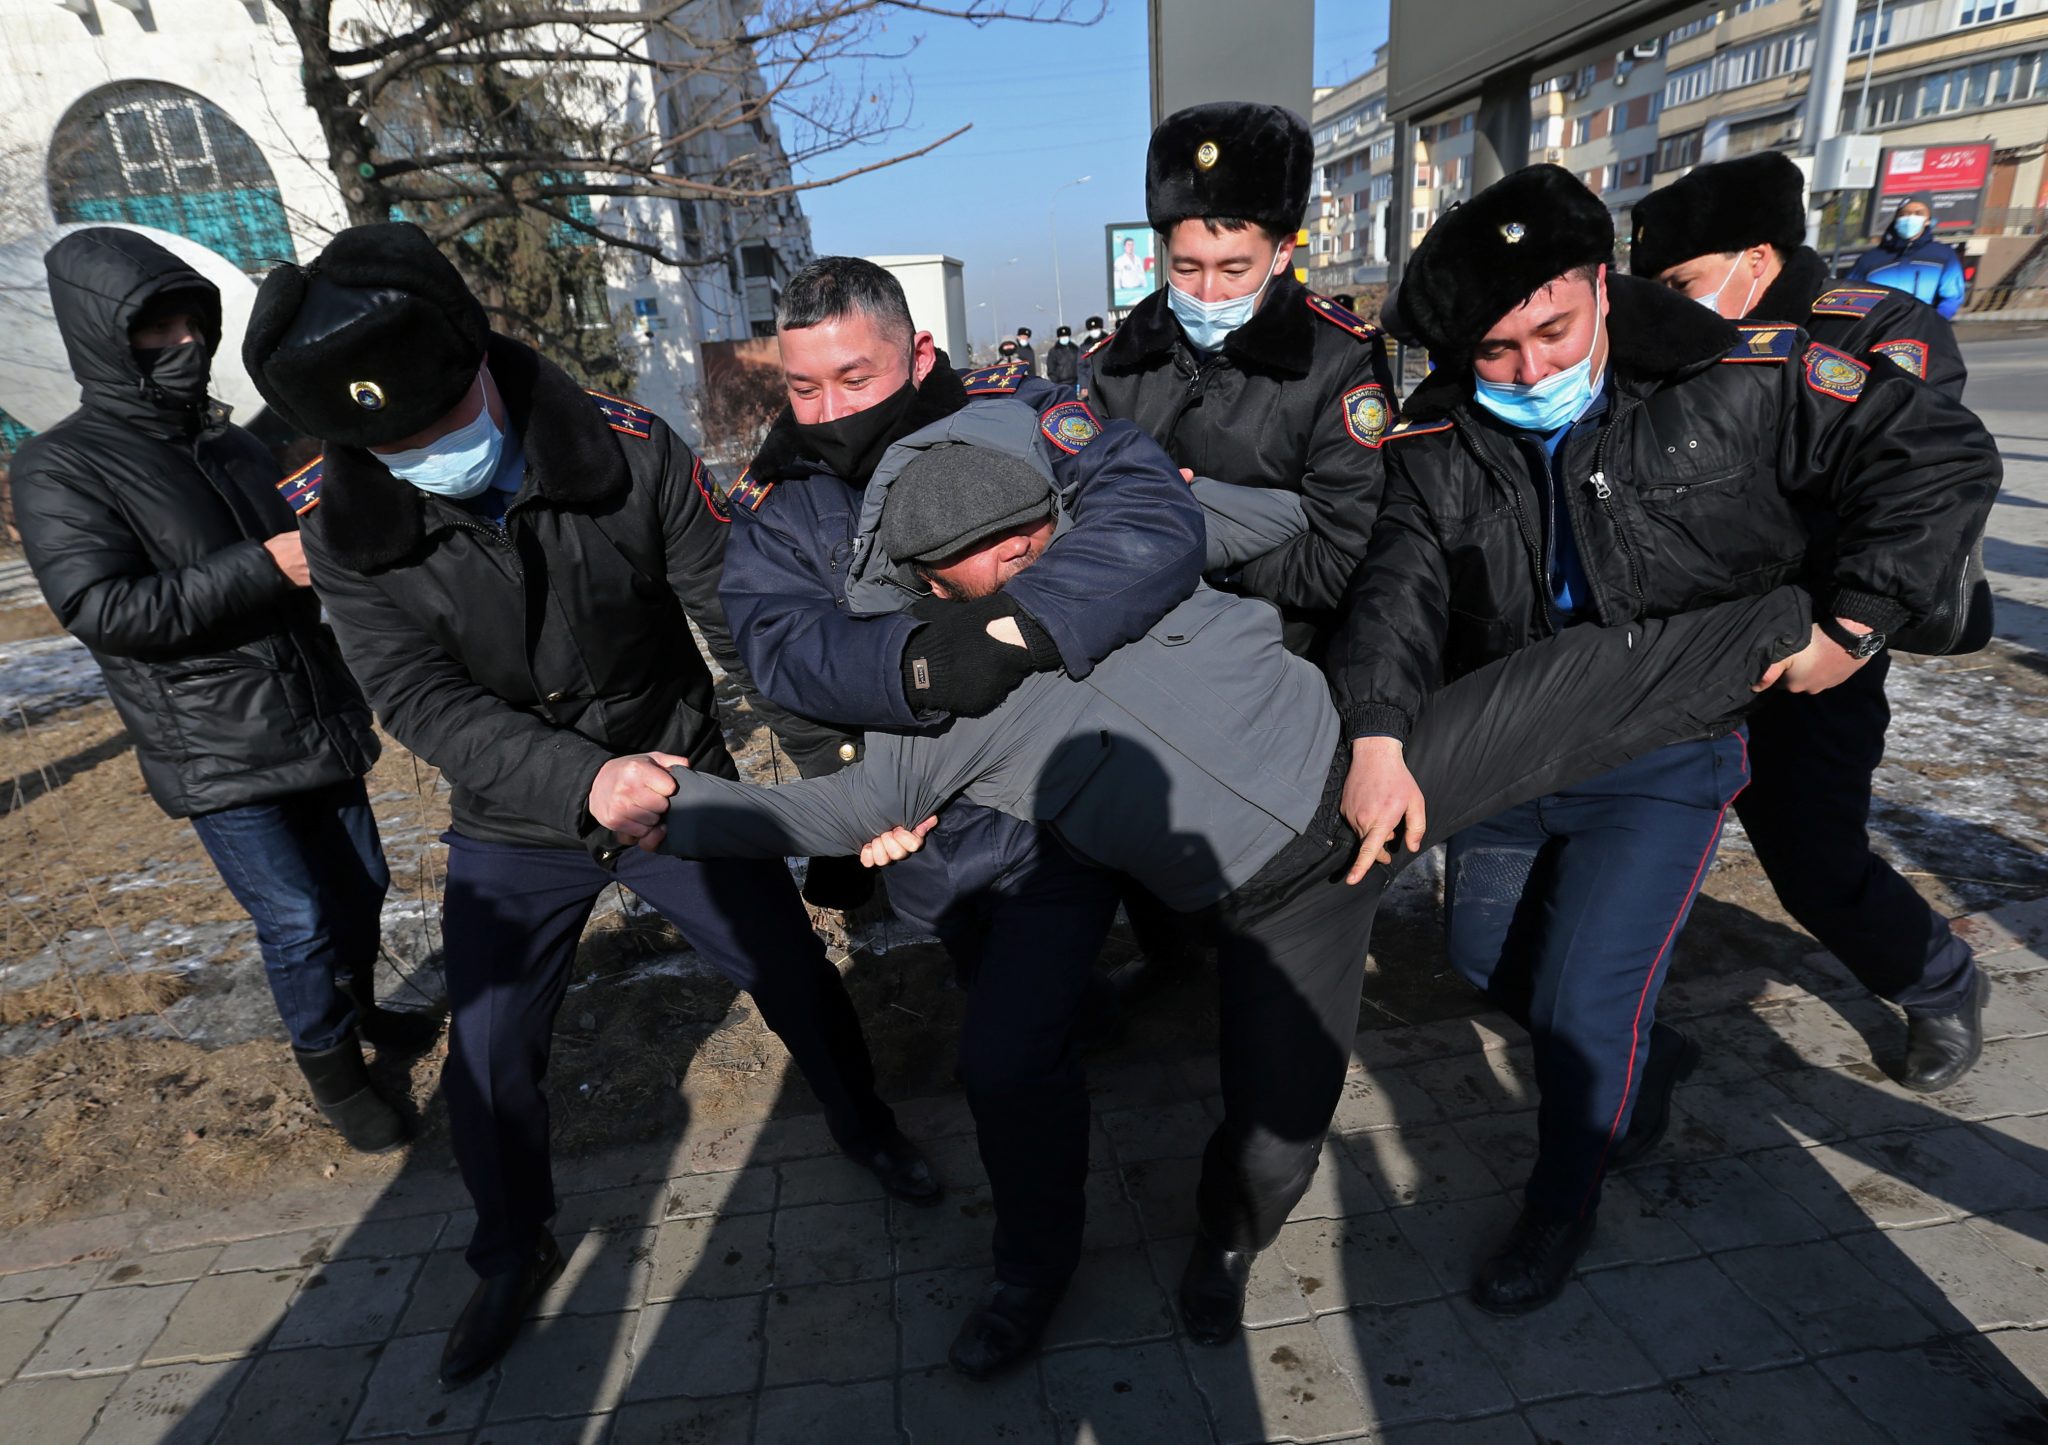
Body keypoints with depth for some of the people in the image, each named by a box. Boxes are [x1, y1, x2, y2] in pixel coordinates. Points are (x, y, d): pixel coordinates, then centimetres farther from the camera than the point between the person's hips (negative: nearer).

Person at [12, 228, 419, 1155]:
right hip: (217, 757, -6)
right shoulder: (60, 469, -8)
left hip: (318, 723, 6)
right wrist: (266, 566, -24)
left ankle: (359, 1009, 41)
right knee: (297, 921, -3)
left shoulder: (232, 445, 12)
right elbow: (101, 607, -18)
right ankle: (332, 1070, 19)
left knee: (360, 886, 16)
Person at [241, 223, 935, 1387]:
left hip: (681, 782, -1)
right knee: (490, 1058, 10)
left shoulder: (629, 450, -21)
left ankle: (867, 1130, 43)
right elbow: (424, 699, -24)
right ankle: (515, 1256, 41)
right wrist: (585, 782, -41)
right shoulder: (347, 524, -16)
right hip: (516, 832, 1)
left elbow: (746, 622, -19)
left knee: (797, 977, 11)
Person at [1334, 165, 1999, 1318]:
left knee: (1582, 1003, -7)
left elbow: (1944, 456, -5)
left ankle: (1563, 1207, 23)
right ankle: (1650, 1054, 47)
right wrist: (1379, 738, -34)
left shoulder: (1735, 382, -15)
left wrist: (1856, 620, -13)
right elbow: (1400, 586, -20)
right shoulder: (1440, 442, -7)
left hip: (1664, 760, -4)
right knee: (1486, 955, 17)